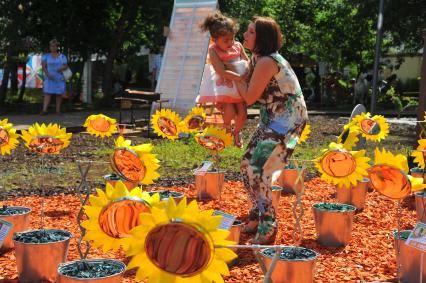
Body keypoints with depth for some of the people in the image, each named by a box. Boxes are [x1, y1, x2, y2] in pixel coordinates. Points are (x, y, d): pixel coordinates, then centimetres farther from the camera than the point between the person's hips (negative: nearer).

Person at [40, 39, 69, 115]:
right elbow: (43, 66, -6)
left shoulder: (62, 56, 4)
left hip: (59, 78, 0)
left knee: (59, 94, 1)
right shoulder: (46, 56, 3)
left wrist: (60, 69, -25)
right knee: (47, 93, -10)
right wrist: (48, 74, -21)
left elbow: (65, 66, -3)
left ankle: (58, 110, 9)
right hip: (49, 78, 0)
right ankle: (44, 110, -17)